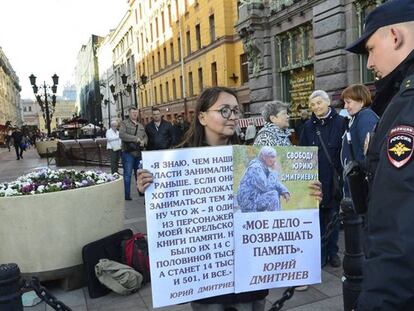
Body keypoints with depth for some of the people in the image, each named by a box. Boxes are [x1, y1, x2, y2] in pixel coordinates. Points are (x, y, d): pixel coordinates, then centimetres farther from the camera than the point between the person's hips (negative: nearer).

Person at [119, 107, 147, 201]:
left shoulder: (140, 125, 19)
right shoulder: (124, 123, 0)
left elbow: (145, 136, 19)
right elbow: (122, 134, -15)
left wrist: (143, 141, -5)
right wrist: (135, 138, -16)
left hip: (139, 152, 6)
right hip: (128, 152, -6)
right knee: (127, 174, -4)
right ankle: (127, 195, 1)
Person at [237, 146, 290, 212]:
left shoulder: (265, 167, 9)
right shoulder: (256, 167, -19)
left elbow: (276, 183, 15)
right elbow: (266, 187, -27)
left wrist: (285, 191, -4)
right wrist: (274, 171, -16)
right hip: (249, 202, -10)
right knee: (274, 194, -22)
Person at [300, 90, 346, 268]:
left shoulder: (340, 123, -3)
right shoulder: (308, 126, 6)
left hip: (334, 179, -2)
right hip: (315, 179, 2)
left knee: (333, 216, 10)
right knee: (318, 217, 8)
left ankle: (332, 252, 23)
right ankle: (320, 252, 20)